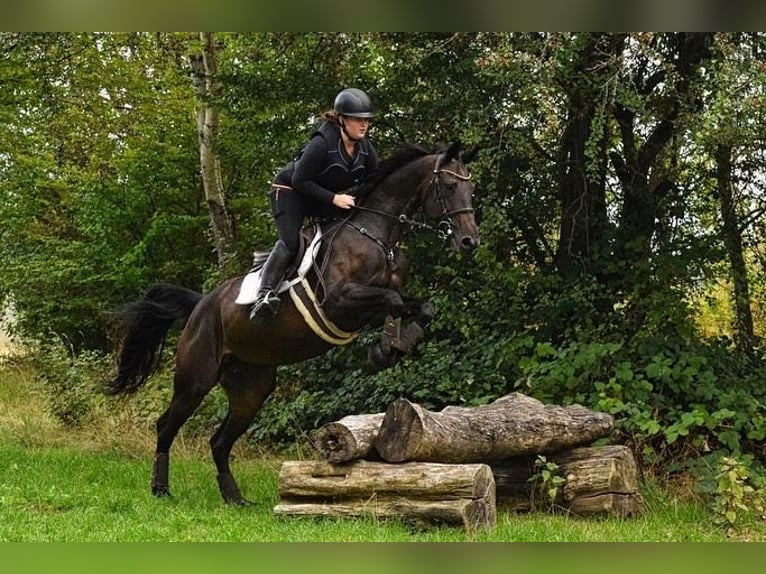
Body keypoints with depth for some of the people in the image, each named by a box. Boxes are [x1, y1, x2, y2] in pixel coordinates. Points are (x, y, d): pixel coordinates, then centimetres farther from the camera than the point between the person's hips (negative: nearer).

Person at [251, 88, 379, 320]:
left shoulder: (366, 148, -9)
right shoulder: (322, 144, -29)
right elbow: (299, 180, -27)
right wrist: (333, 199, -31)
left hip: (331, 195, 8)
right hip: (289, 190, -8)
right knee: (290, 241, -25)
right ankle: (264, 294, -35)